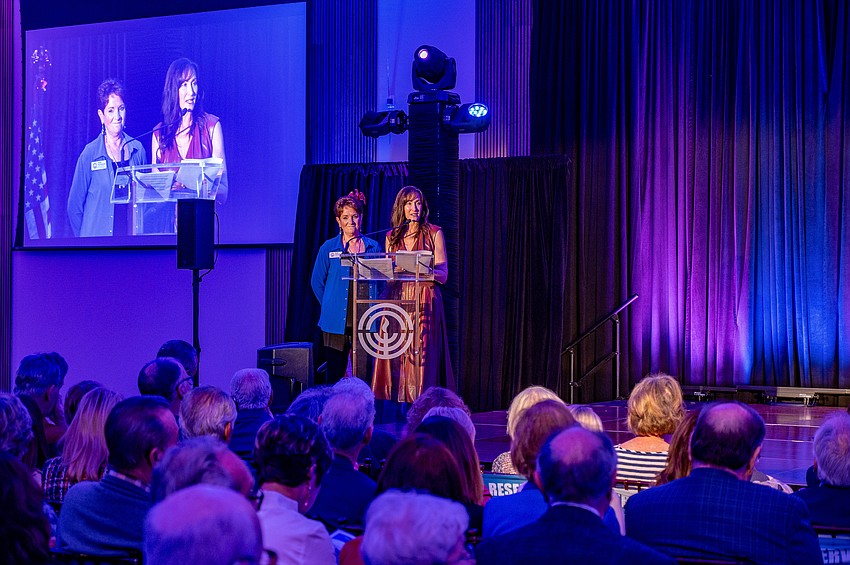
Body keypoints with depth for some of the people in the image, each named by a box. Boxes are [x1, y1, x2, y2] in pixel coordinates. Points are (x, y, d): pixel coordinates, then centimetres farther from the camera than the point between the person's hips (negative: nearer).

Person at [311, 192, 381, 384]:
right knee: (335, 373, 2)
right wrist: (331, 306, 9)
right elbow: (317, 282, 12)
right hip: (336, 322, 0)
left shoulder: (373, 247, 8)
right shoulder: (328, 248, 6)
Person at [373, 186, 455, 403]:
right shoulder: (391, 237, 14)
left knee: (422, 355, -9)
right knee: (394, 355, -1)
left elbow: (443, 275, -3)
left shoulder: (434, 233, 4)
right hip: (396, 300, 3)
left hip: (425, 302, -3)